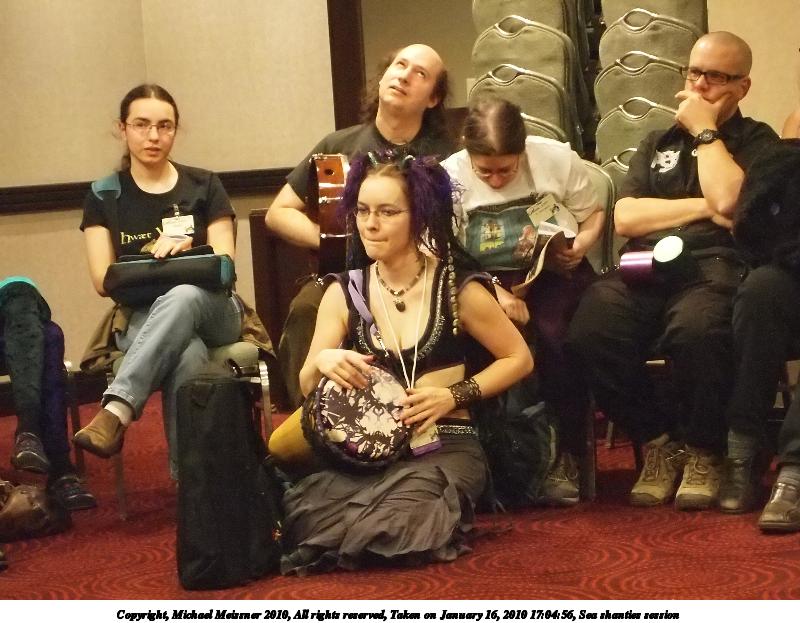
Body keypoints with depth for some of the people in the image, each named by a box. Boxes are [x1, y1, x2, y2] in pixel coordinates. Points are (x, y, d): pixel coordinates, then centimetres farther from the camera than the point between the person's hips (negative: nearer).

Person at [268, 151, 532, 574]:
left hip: (444, 447, -2)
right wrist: (322, 362, -18)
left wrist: (453, 395, -6)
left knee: (393, 528, -35)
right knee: (304, 515, -30)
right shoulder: (343, 293, 6)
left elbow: (518, 359, 7)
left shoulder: (457, 288, -2)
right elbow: (307, 388, 7)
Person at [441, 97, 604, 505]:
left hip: (555, 271, 0)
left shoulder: (557, 158, -3)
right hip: (486, 280, 0)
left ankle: (567, 455, -17)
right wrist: (494, 293, -23)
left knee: (556, 336, -32)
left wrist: (580, 246, -13)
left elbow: (594, 214, 9)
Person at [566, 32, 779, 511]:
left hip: (716, 268, -4)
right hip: (647, 268, 4)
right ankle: (659, 440, -7)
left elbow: (728, 200, -7)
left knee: (695, 328, -41)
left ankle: (704, 452, -14)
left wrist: (705, 131, 5)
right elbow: (625, 218, 12)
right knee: (589, 331, -31)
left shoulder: (757, 141, 15)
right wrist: (702, 208, 2)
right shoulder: (658, 144, 28)